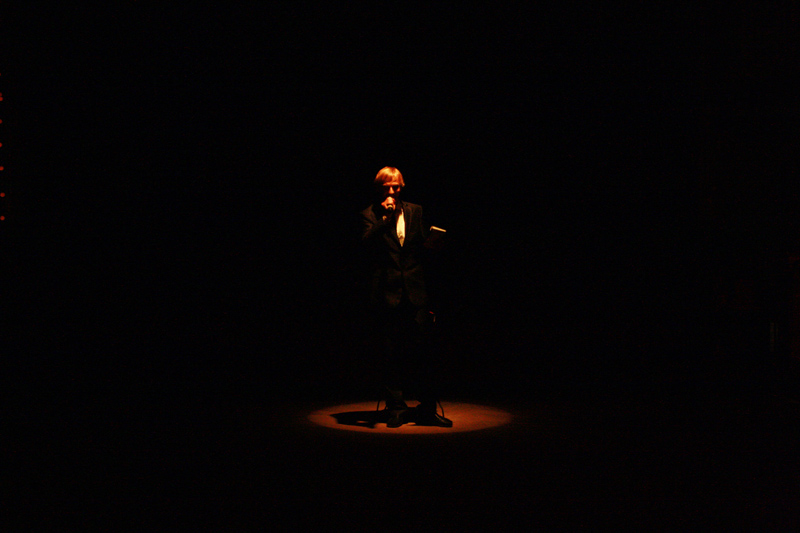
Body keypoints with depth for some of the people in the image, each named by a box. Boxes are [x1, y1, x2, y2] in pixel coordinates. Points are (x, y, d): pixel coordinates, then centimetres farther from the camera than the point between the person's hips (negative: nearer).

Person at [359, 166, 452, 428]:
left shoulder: (415, 212, 13)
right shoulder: (370, 215, 5)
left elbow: (424, 249, 15)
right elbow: (367, 243, -13)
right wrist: (385, 218, -20)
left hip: (415, 295, 2)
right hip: (386, 296, -2)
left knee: (424, 352, 1)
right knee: (391, 355, 3)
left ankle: (427, 409, 10)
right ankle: (396, 408, 12)